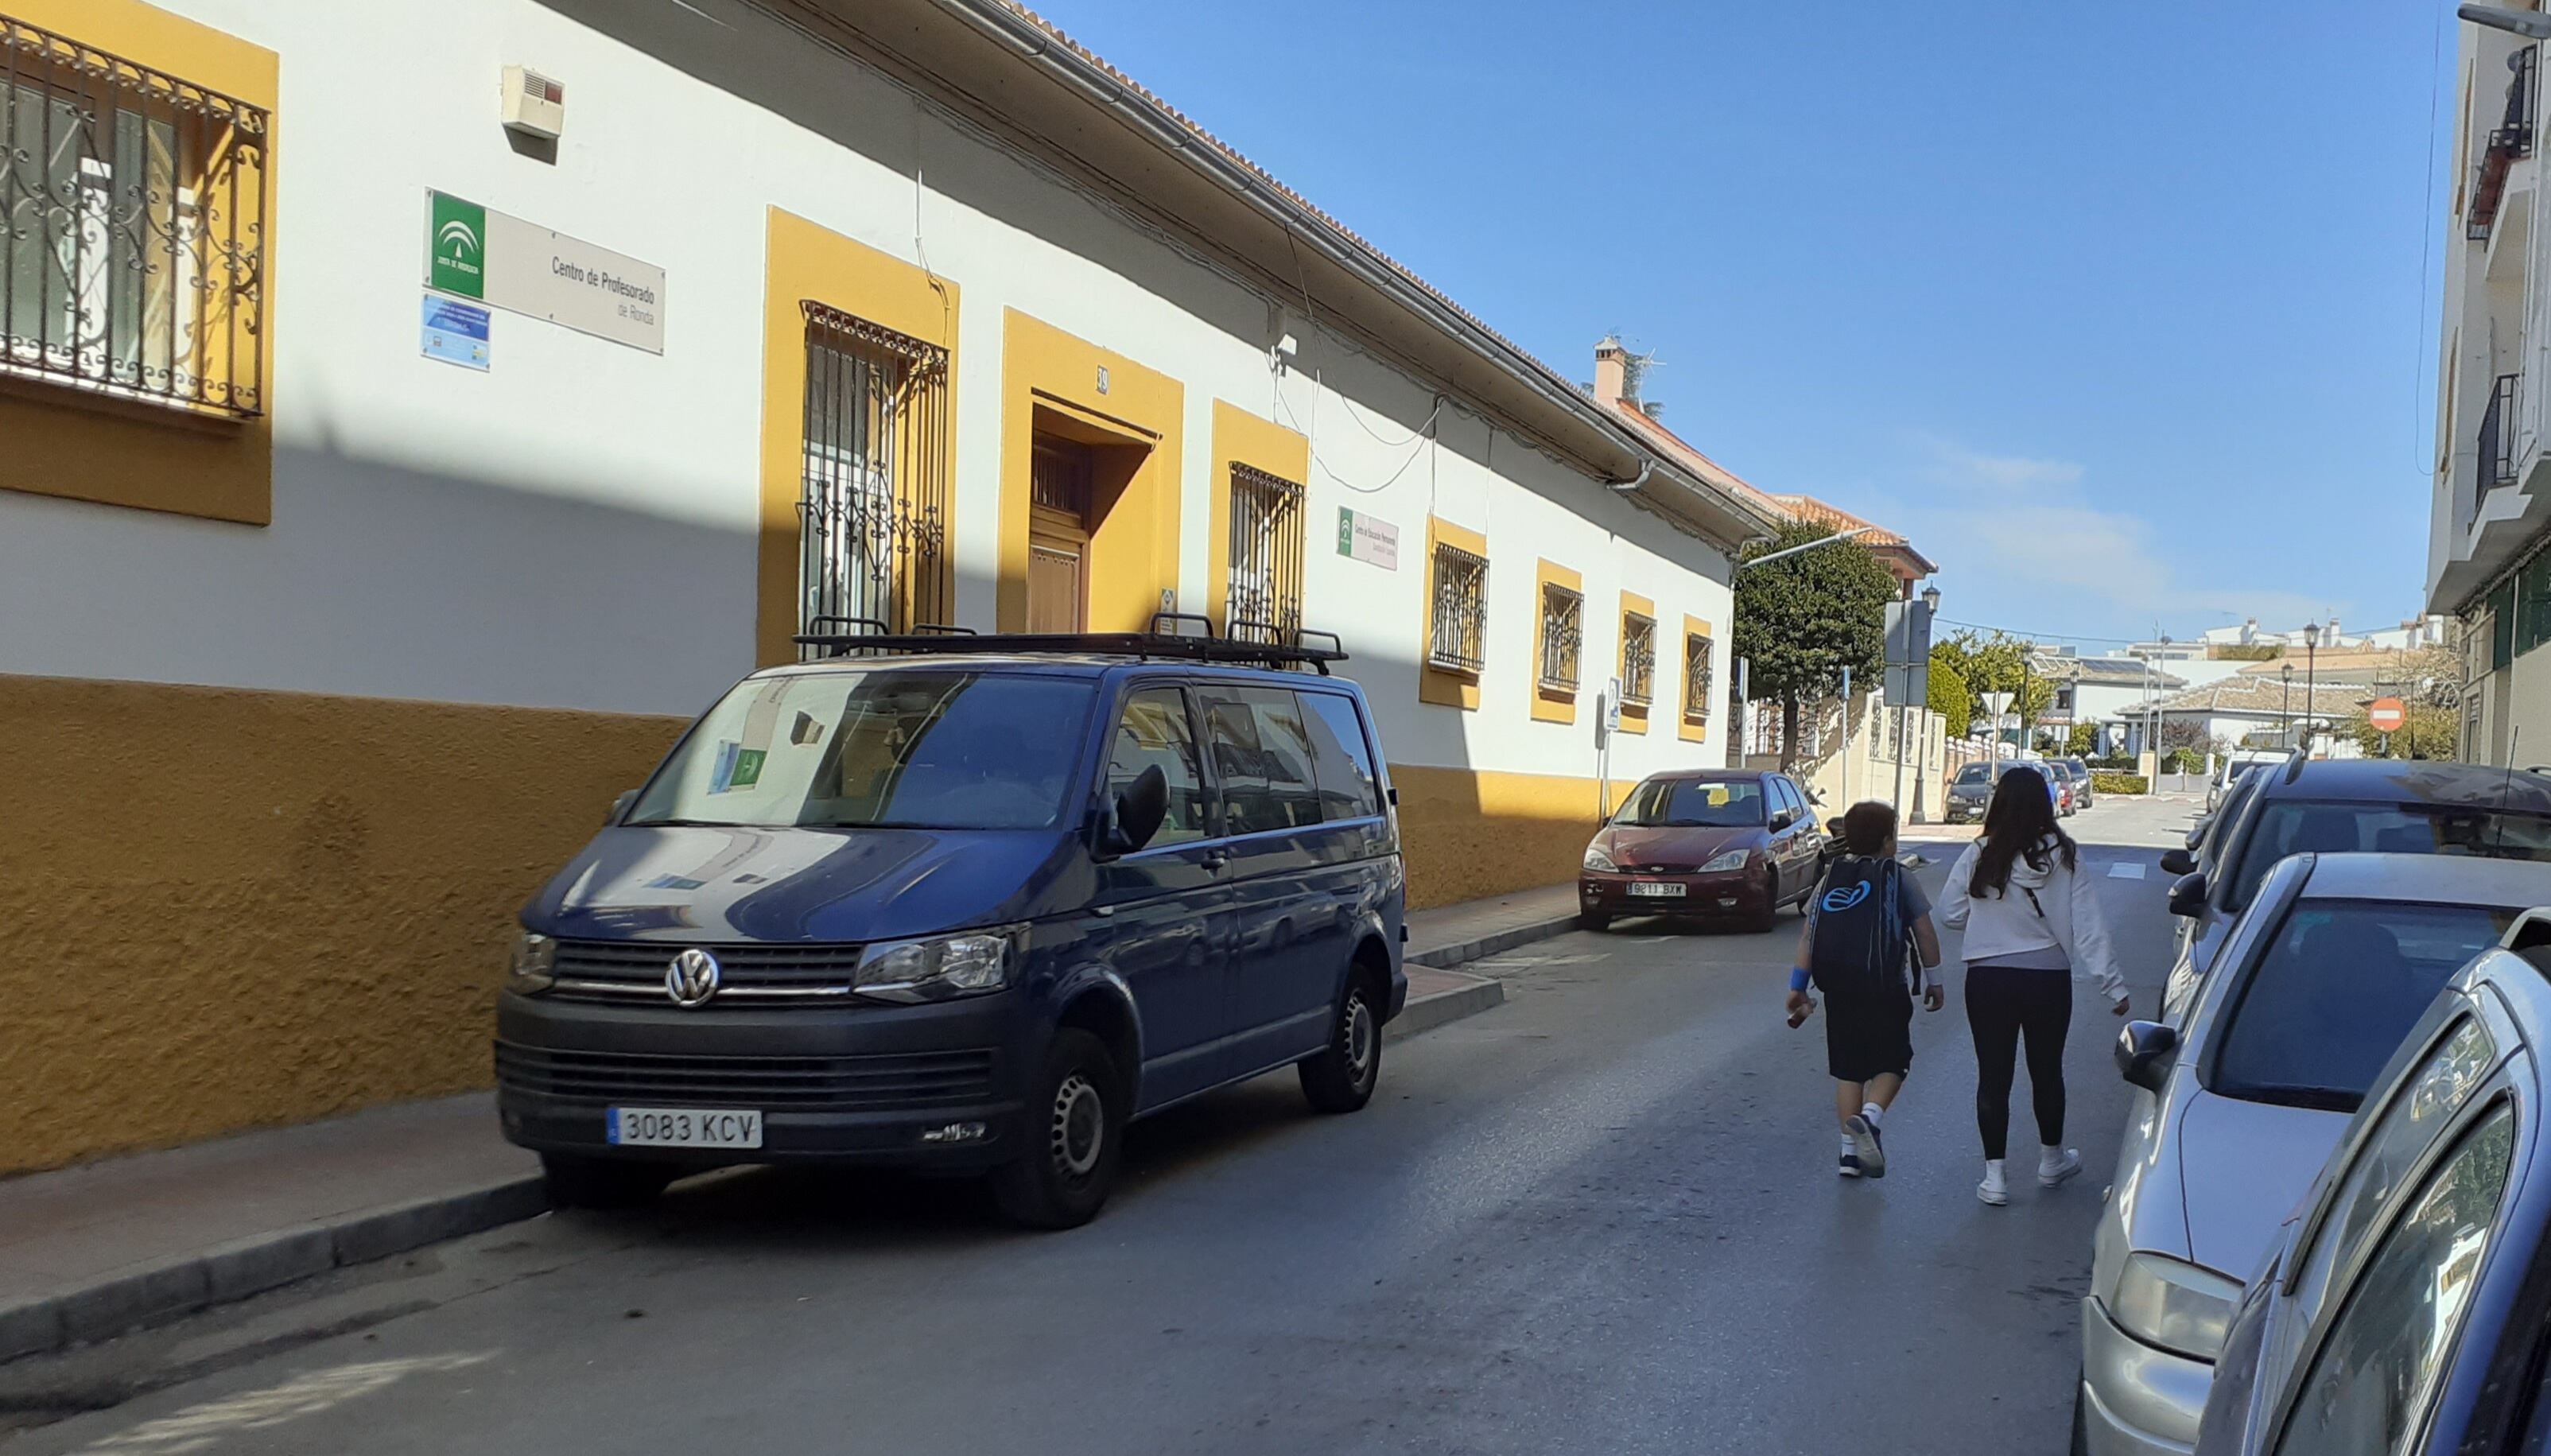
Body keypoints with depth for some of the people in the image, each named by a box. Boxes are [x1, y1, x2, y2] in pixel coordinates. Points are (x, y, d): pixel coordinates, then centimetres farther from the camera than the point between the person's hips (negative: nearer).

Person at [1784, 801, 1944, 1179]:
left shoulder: (1830, 879, 10)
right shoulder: (1899, 879, 1)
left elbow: (1808, 937, 5)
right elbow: (1924, 934, 0)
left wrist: (1798, 986, 8)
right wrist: (1932, 979, 10)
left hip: (1838, 989, 4)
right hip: (1885, 988, -3)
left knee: (1847, 1069, 12)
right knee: (1891, 1062, 9)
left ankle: (1850, 1152, 10)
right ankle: (1871, 1116, -18)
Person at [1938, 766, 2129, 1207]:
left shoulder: (1979, 857, -9)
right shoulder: (2064, 857, -8)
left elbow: (1951, 915, -1)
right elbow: (2089, 927, -8)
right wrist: (2113, 985, -4)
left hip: (1988, 979, -1)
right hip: (2048, 980, 1)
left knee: (1993, 1075, 7)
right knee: (2047, 1071, 19)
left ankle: (1995, 1175, 8)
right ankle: (2052, 1159, 37)